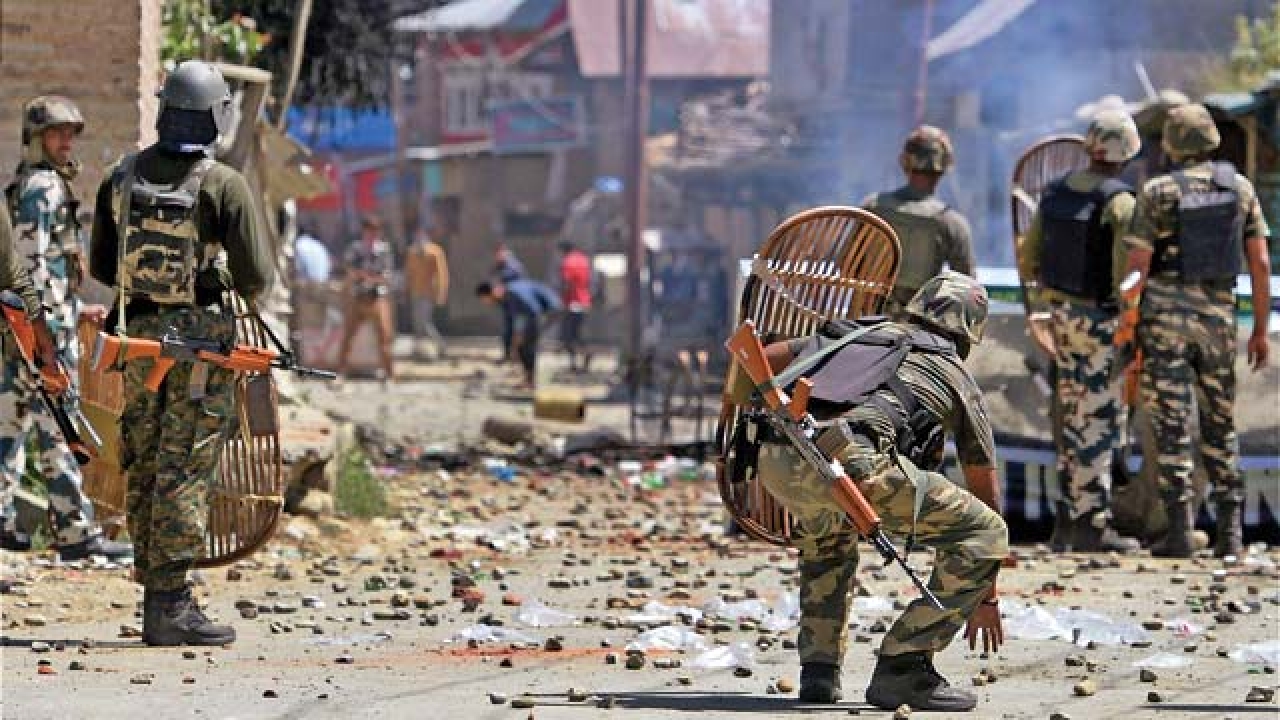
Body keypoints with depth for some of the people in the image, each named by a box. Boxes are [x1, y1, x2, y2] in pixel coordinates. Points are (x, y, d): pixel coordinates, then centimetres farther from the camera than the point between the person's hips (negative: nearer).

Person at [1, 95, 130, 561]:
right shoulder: (42, 185, -11)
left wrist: (77, 308, 23)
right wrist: (50, 323, -23)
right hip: (44, 327, -10)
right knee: (58, 430, -9)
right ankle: (76, 532, -9)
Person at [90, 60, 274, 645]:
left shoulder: (121, 176, 4)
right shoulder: (225, 185, -12)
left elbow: (101, 266, 10)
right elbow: (256, 275, -11)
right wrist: (249, 287, 12)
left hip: (138, 335, 5)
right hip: (201, 339, -4)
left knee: (144, 471, 12)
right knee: (185, 473, -3)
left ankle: (157, 597, 16)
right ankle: (170, 604, -6)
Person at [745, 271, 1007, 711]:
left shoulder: (858, 334, 37)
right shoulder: (956, 377, 29)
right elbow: (985, 489, 34)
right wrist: (986, 596, 43)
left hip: (777, 460, 5)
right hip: (849, 459, -5)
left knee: (829, 533, 39)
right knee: (984, 533, 7)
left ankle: (819, 670, 27)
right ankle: (901, 669, 1)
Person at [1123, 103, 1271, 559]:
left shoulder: (1157, 192, -6)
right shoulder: (1240, 188, 3)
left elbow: (1136, 265, -9)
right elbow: (1260, 261, 2)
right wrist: (1261, 328, 9)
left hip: (1164, 314, -3)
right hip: (1217, 316, 3)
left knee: (1172, 426, -1)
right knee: (1220, 426, 12)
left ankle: (1180, 531, -6)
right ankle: (1230, 532, 6)